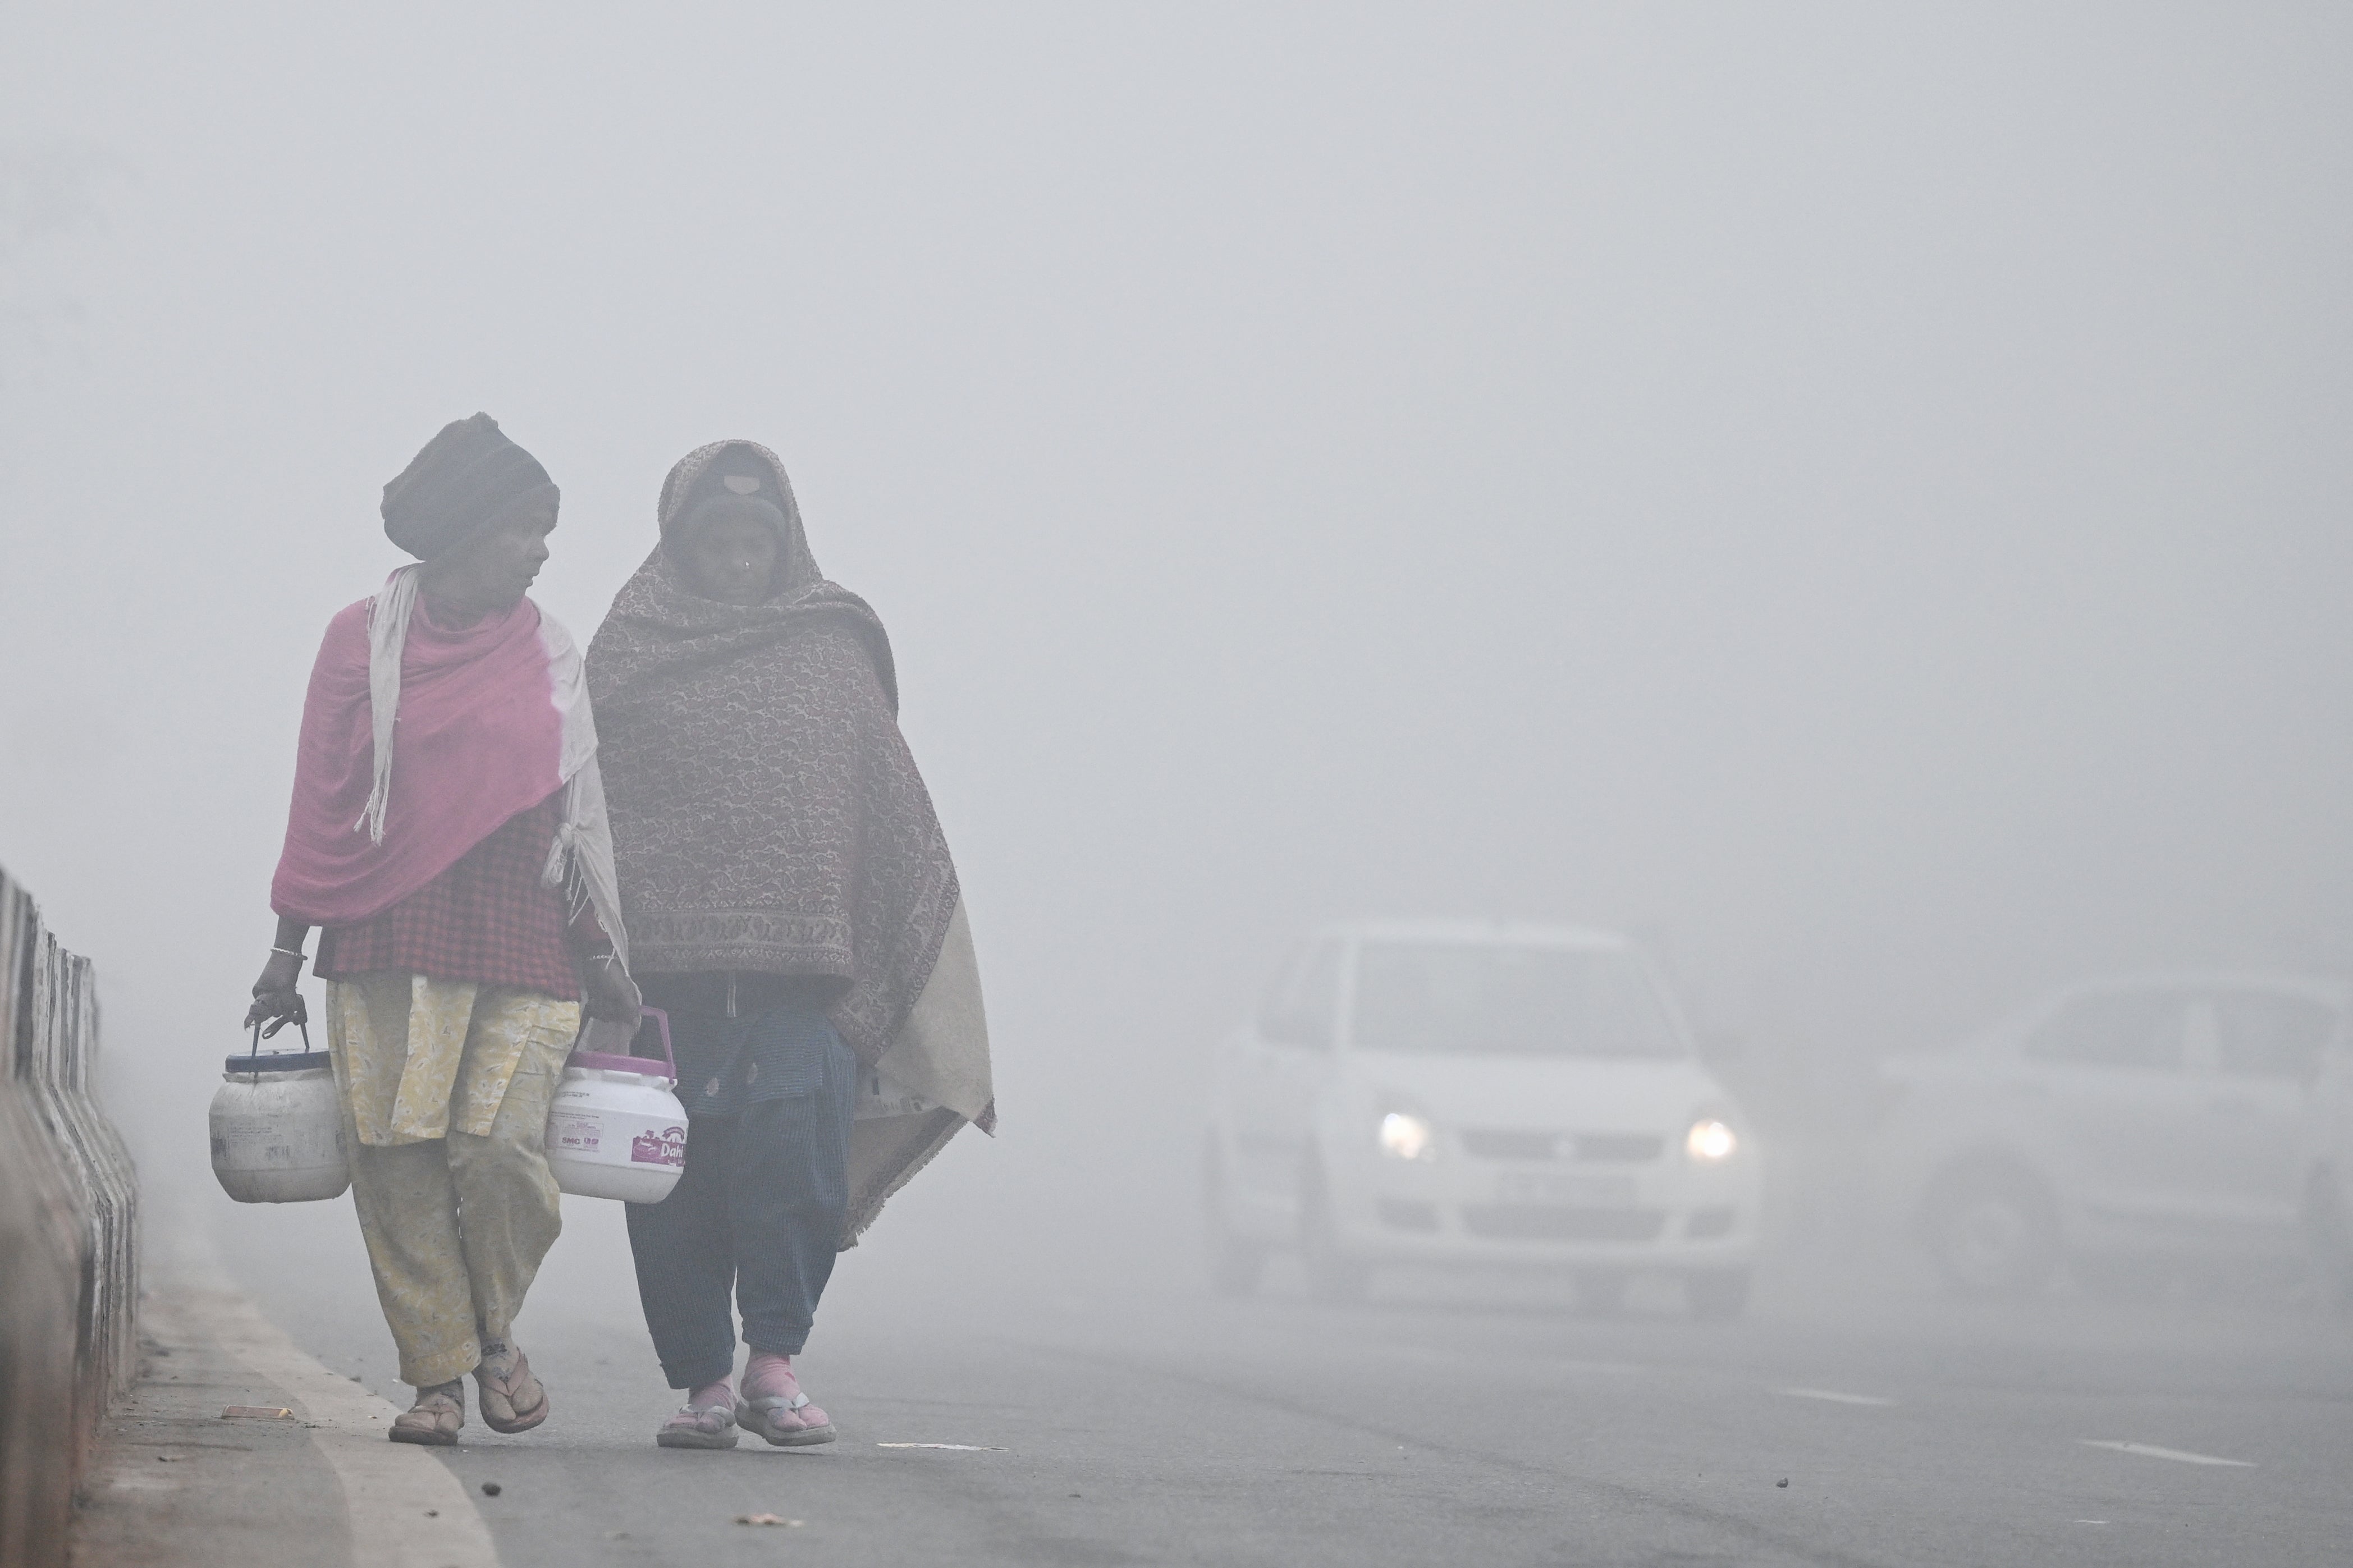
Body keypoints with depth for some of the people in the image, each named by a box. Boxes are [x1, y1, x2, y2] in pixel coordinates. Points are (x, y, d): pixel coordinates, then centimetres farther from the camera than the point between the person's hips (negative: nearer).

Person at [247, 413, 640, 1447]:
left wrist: (602, 958, 11)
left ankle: (496, 1332, 12)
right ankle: (437, 1374, 5)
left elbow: (576, 813, 16)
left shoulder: (549, 658, 13)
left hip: (523, 952, 1)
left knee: (501, 1147, -12)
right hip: (389, 948, -1)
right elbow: (321, 801, 7)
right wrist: (288, 951, 4)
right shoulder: (365, 641, 6)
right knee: (399, 1165, -4)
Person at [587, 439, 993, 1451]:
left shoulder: (833, 655, 13)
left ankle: (775, 1364, -7)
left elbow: (893, 814, 14)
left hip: (803, 959, 0)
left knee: (796, 1159, -14)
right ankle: (703, 1381, 6)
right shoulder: (632, 654, 10)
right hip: (665, 959, 0)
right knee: (679, 1178, -1)